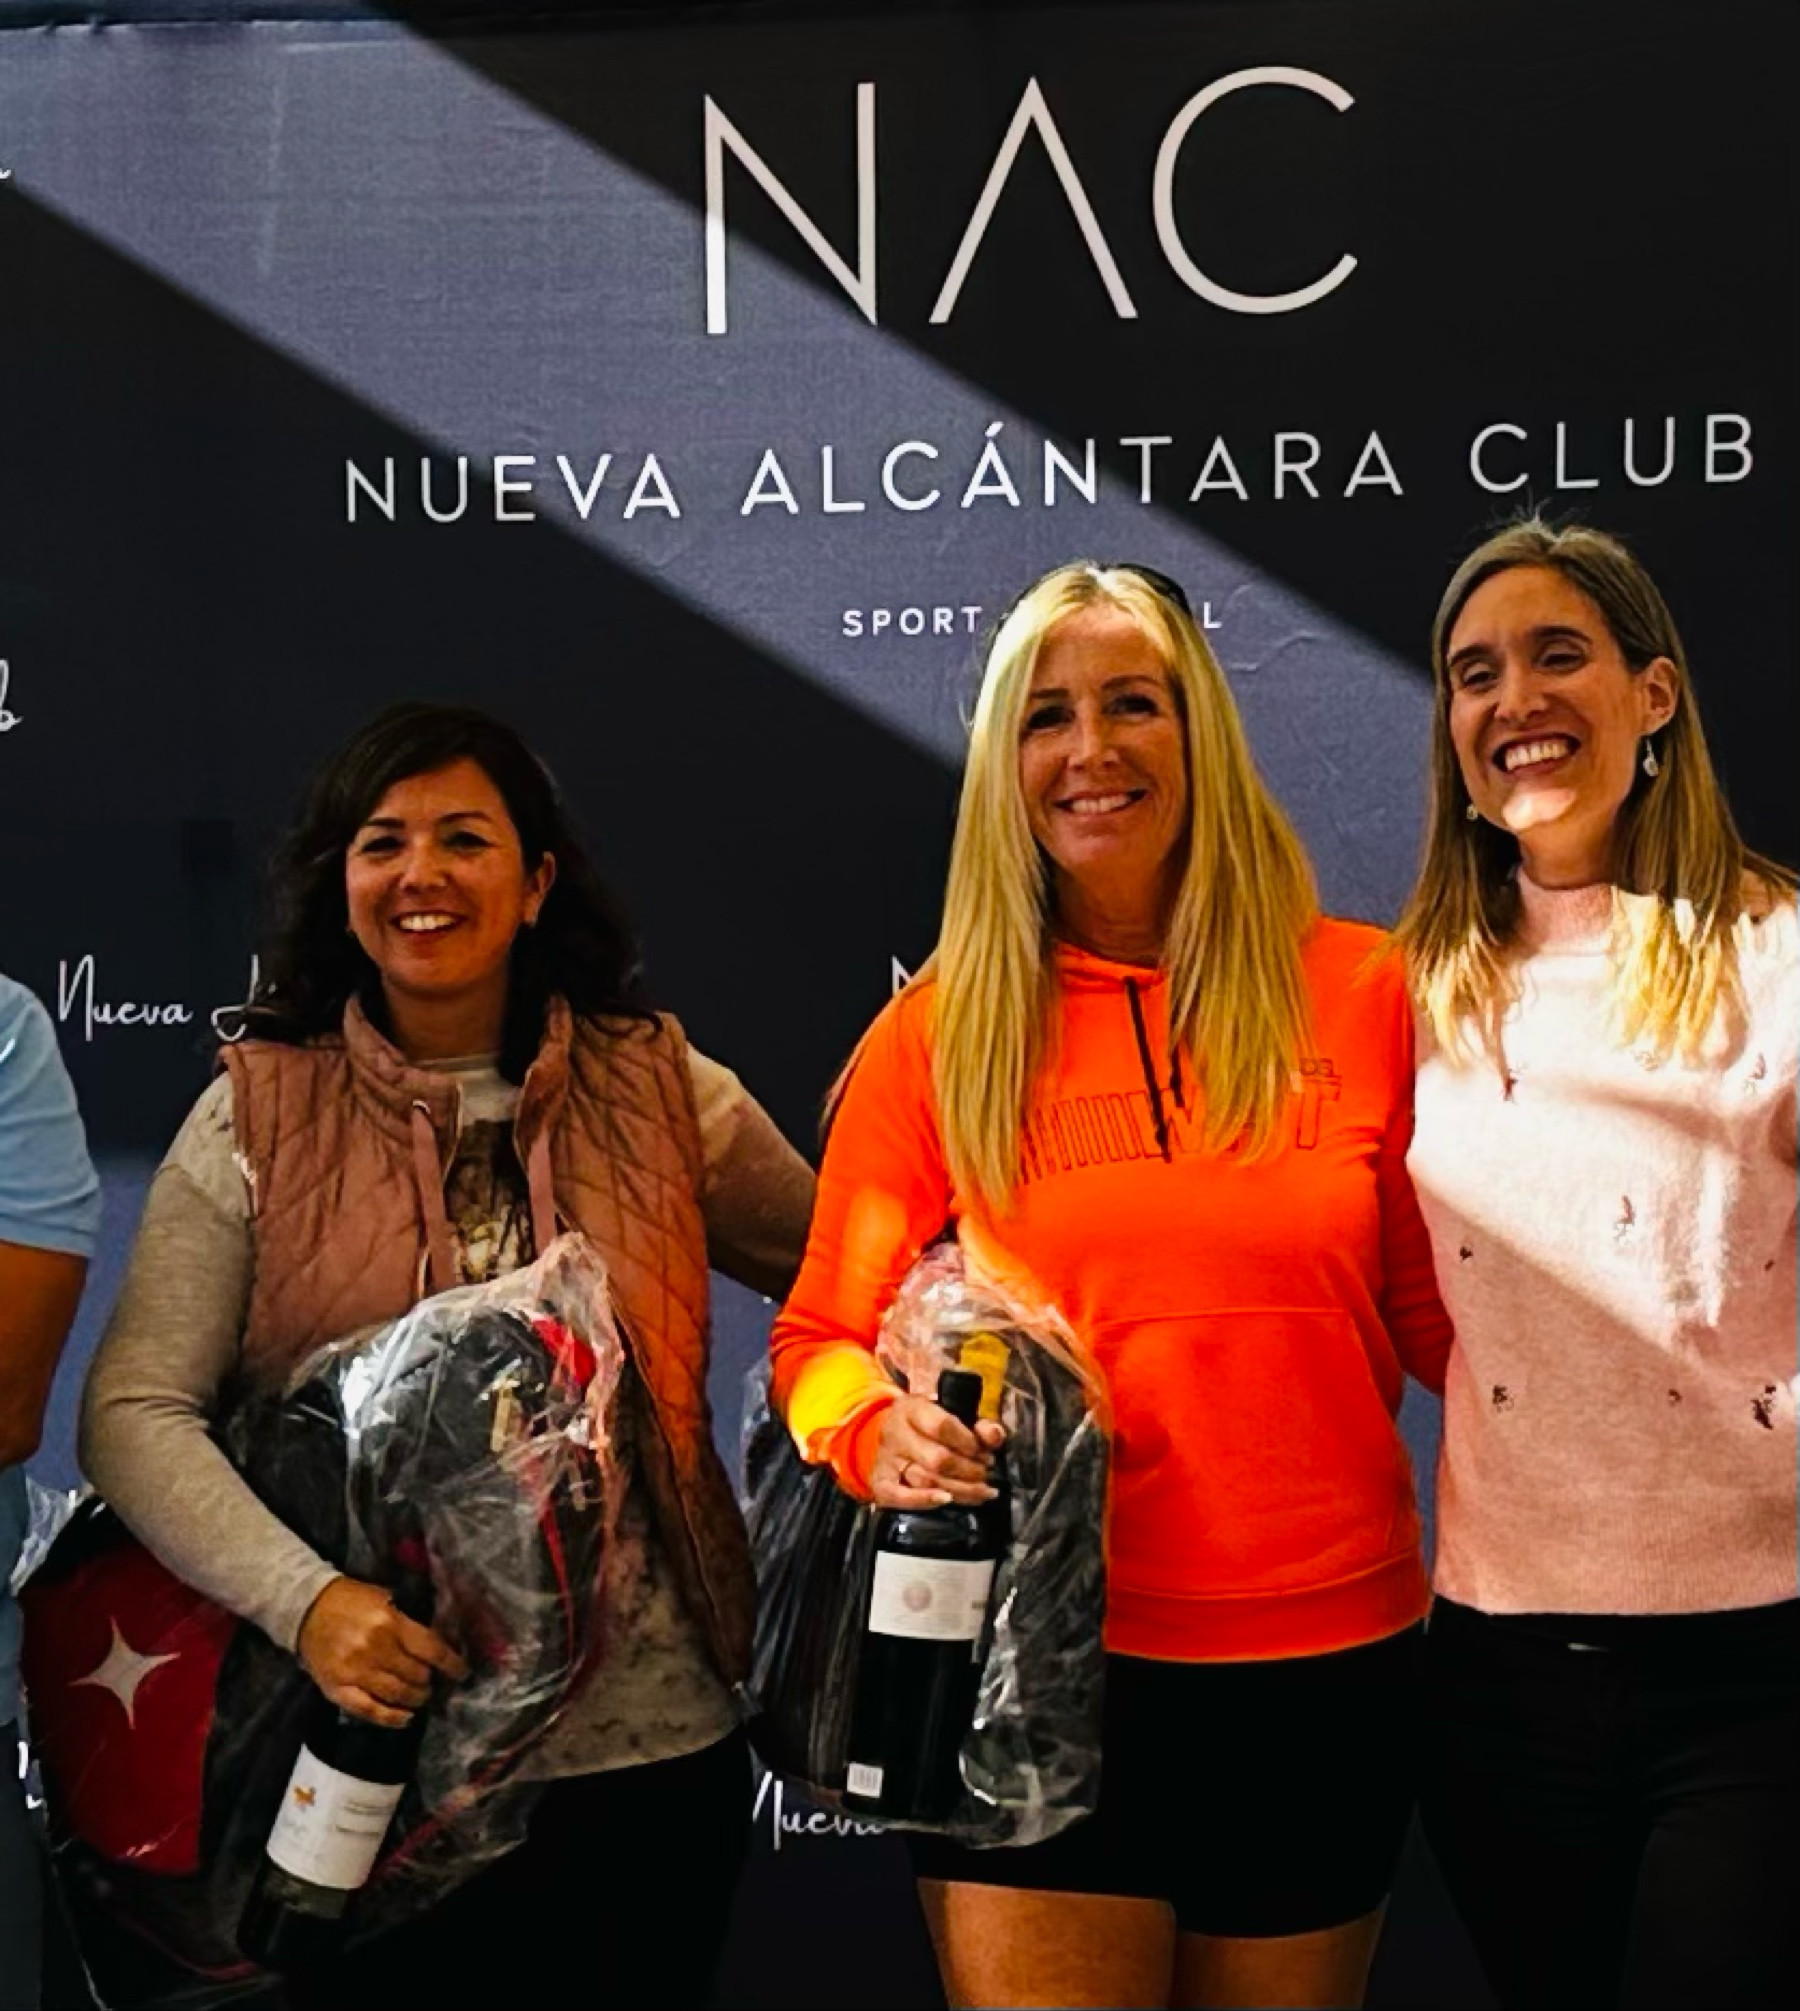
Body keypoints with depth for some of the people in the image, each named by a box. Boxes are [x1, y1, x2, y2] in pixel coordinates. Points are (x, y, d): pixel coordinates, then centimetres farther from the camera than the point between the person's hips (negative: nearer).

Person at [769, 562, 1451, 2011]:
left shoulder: (1361, 993, 0)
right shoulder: (941, 1031, -1)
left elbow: (1441, 1312, 7)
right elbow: (823, 1339, 3)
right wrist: (886, 1435, -16)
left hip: (1329, 1659, 2)